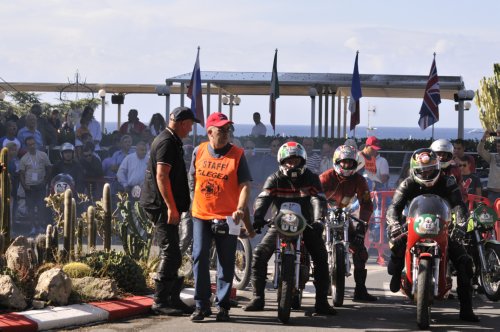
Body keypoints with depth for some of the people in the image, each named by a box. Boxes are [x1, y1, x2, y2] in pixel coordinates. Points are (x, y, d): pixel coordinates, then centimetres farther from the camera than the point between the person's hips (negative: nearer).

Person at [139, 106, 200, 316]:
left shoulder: (170, 141, 19)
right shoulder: (167, 142, -14)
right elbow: (162, 176, -22)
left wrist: (174, 207, 27)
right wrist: (171, 207, -23)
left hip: (163, 206, 11)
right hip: (162, 206, -11)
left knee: (172, 255, 13)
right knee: (170, 254, -10)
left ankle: (173, 299, 18)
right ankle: (160, 301, -7)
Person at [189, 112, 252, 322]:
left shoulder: (237, 154, -4)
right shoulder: (199, 151, 4)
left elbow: (245, 185, -9)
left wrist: (240, 209, -22)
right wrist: (192, 203, 15)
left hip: (226, 218, -2)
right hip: (201, 216, 2)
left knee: (226, 263, 4)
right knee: (199, 258, -3)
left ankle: (223, 305, 13)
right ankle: (202, 305, 5)